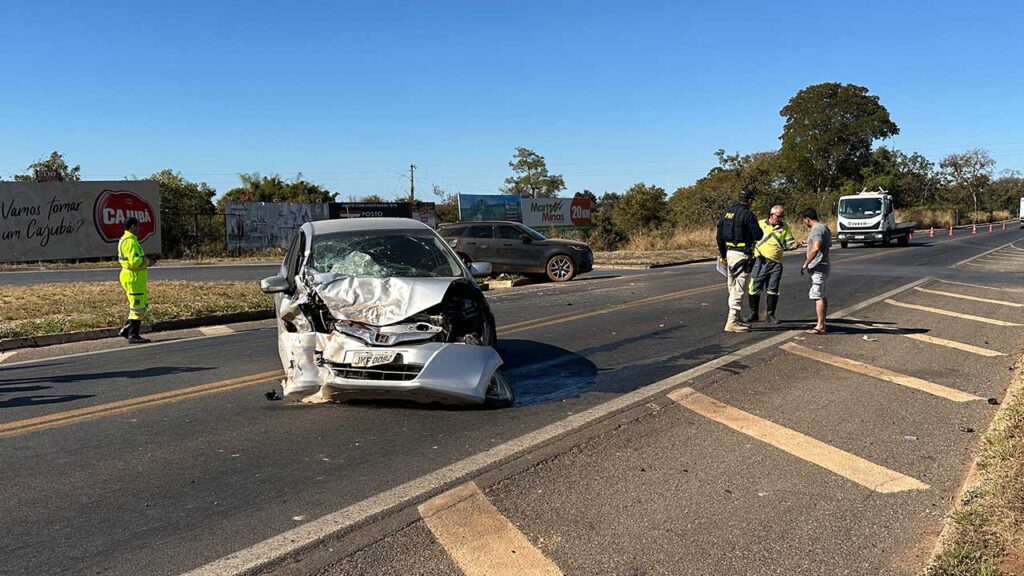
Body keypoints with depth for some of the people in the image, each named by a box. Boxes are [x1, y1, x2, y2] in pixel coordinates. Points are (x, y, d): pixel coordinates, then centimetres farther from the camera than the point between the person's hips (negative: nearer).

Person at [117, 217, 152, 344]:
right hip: (133, 278, -11)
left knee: (143, 304, 18)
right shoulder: (130, 241, -19)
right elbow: (135, 261, -28)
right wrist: (146, 261, -9)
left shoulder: (125, 239, 16)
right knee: (137, 307, -3)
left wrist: (144, 260, 9)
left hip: (133, 277, 11)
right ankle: (133, 336, 4)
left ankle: (126, 330, 22)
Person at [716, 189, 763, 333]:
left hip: (730, 253, 8)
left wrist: (722, 254, 22)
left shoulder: (728, 213, 11)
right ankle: (732, 322, -6)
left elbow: (720, 236, 14)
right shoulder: (747, 214, -13)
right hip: (742, 255, -8)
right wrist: (757, 228, 7)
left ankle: (735, 319, 24)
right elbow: (757, 235, -16)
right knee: (739, 289, -5)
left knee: (733, 288, 16)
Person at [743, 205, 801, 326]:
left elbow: (788, 242, 6)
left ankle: (770, 316, 15)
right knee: (754, 289, 0)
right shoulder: (760, 224, 4)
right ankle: (754, 314, 16)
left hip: (776, 263, 1)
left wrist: (794, 245, -16)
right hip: (760, 261, -1)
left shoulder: (785, 227, 8)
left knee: (773, 291, 4)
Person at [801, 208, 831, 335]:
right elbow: (829, 244, 30)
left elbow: (816, 248, -30)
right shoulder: (824, 227, 16)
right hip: (823, 266, 11)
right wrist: (809, 241, 38)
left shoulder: (817, 229, -17)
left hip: (818, 267, -11)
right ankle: (822, 323, 21)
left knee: (818, 296, -9)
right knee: (822, 296, 14)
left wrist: (806, 263, -22)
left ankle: (820, 326, -9)